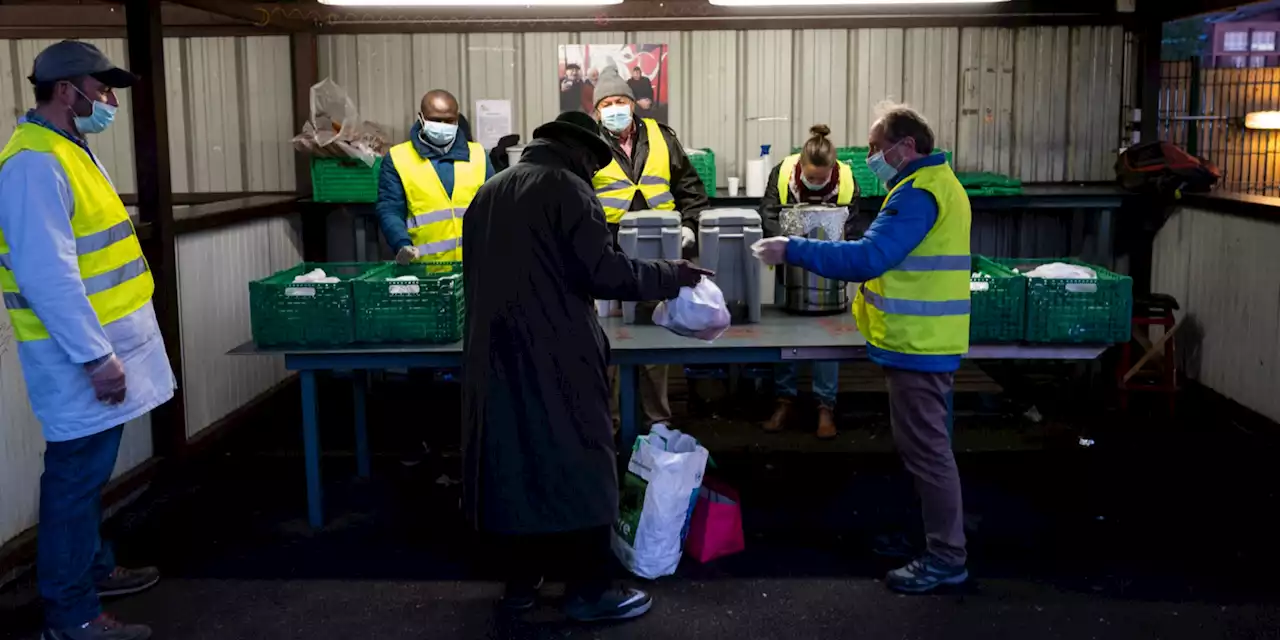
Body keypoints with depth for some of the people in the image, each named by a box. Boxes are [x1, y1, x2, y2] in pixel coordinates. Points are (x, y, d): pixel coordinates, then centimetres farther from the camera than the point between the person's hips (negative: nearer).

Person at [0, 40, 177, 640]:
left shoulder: (68, 151, 14)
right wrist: (95, 355, -24)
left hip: (100, 341, 10)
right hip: (80, 355, -10)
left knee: (89, 471, 20)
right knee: (77, 476, -1)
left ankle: (93, 569, 34)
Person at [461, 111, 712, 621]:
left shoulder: (488, 193, 15)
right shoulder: (568, 189, -8)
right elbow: (604, 272, -15)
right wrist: (673, 275, -4)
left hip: (495, 352, 7)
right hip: (555, 356, -7)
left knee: (513, 460, 14)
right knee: (578, 465, 1)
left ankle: (520, 580, 23)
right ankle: (588, 591, 7)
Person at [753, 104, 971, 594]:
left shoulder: (918, 194, -19)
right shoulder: (935, 183, 16)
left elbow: (869, 258, -27)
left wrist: (793, 251, -24)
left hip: (917, 345, -11)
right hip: (926, 340, 11)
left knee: (926, 451, -3)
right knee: (928, 447, 18)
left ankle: (946, 558, 6)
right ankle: (941, 540, 30)